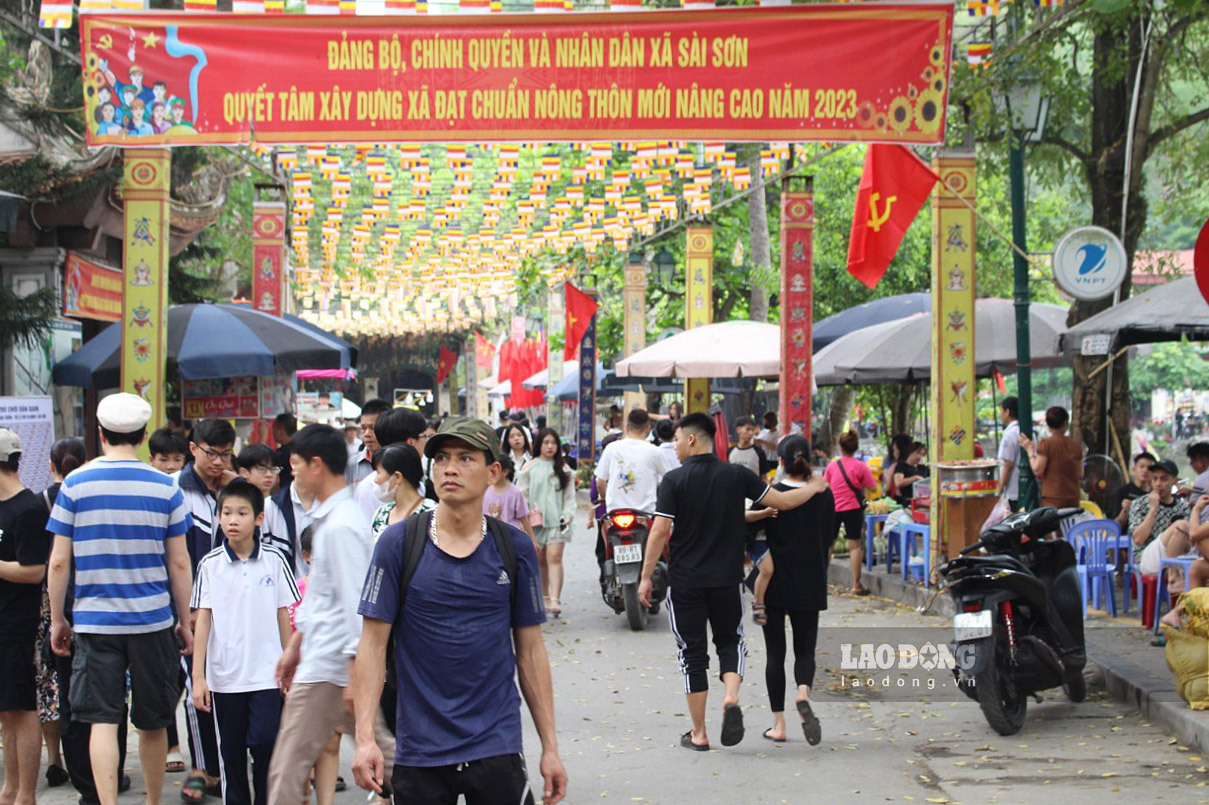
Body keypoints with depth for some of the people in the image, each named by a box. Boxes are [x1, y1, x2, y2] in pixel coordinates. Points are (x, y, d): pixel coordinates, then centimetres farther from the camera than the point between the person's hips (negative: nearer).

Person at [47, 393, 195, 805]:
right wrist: (184, 621, 10)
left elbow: (58, 561, -2)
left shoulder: (75, 484, -2)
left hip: (94, 620, -1)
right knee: (153, 722, 12)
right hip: (152, 620, 1)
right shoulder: (166, 488, -1)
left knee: (102, 720, -2)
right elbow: (179, 562, 1)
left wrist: (57, 619, 9)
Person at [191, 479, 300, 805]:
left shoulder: (274, 561, 0)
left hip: (266, 674, -1)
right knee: (231, 753, 8)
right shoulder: (210, 565, 0)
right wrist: (198, 677, -4)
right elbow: (203, 620, 0)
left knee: (265, 743, -9)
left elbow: (283, 617, 7)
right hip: (223, 677, 1)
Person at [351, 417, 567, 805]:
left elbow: (530, 649, 8)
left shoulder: (515, 548, 3)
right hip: (418, 753, -1)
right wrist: (365, 737, -12)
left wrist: (550, 746, 6)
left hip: (497, 748, 1)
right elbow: (373, 642, -3)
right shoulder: (399, 543, -2)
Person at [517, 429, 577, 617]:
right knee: (539, 560, 5)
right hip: (535, 522, 1)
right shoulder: (529, 467, 6)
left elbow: (570, 495, 8)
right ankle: (544, 597, 18)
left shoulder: (564, 468, 9)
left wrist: (567, 515, -5)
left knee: (554, 558, -12)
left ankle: (555, 600, -20)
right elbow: (522, 493, 4)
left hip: (556, 521, -1)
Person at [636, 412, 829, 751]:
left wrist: (646, 577, -4)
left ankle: (698, 733, 10)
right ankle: (731, 697, -8)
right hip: (726, 580, 2)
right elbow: (783, 501, 3)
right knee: (730, 640, 20)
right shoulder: (737, 475, -1)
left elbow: (660, 531, -13)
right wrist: (815, 488, 22)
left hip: (684, 581, -2)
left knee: (693, 651, 6)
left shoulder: (674, 480, -8)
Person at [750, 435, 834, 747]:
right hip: (811, 585, 2)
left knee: (775, 653, 7)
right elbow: (829, 540, 7)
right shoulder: (825, 496, -2)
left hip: (775, 584, -2)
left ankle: (778, 724, 7)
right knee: (805, 650, 11)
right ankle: (804, 693, -21)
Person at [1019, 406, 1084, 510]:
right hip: (1073, 498, 4)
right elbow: (1080, 475, 10)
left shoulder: (1045, 444, -6)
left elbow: (1037, 470, -10)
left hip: (1053, 499, -4)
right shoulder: (1076, 446, 7)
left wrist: (1030, 450, 0)